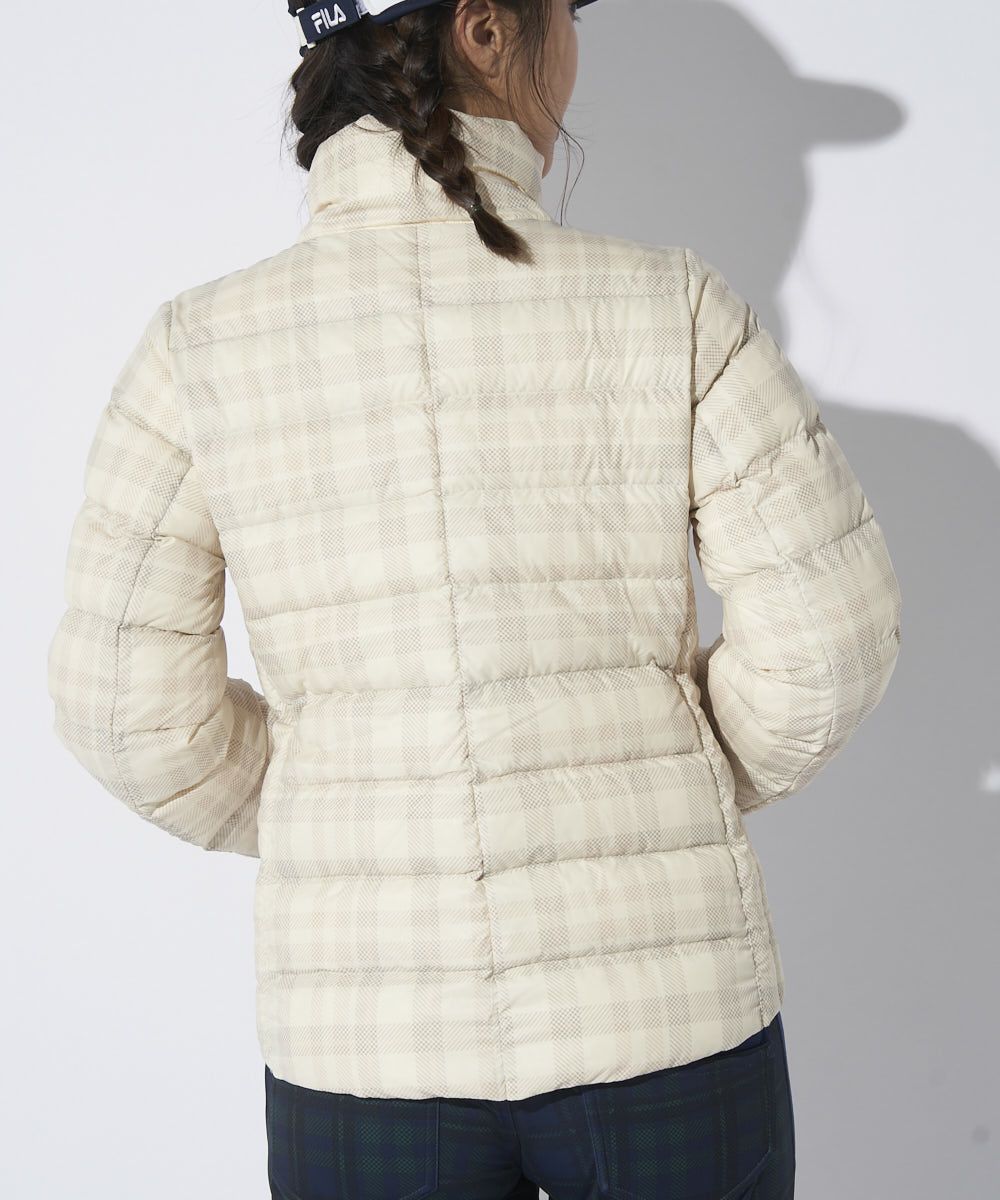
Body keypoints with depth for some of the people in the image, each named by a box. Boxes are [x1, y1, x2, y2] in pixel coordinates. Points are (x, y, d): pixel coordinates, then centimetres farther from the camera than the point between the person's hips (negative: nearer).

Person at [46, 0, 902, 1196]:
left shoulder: (200, 345, -6)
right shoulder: (667, 305, -9)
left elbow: (135, 705, -4)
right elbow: (824, 635, -7)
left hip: (367, 1030, 1)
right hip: (663, 1005, 0)